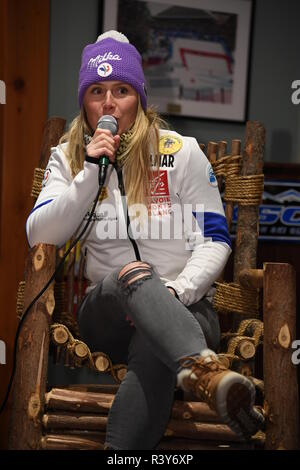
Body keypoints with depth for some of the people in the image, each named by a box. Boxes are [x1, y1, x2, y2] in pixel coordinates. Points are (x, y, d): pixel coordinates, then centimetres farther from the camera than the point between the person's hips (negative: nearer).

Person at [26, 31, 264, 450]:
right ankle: (206, 371, -59)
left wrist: (174, 292, -19)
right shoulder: (68, 157, 8)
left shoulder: (181, 152, 2)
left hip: (182, 310, 0)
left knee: (154, 347, -38)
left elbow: (215, 241, -1)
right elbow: (39, 237, -4)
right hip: (107, 312, 1)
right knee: (134, 274, -37)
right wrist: (91, 171, -13)